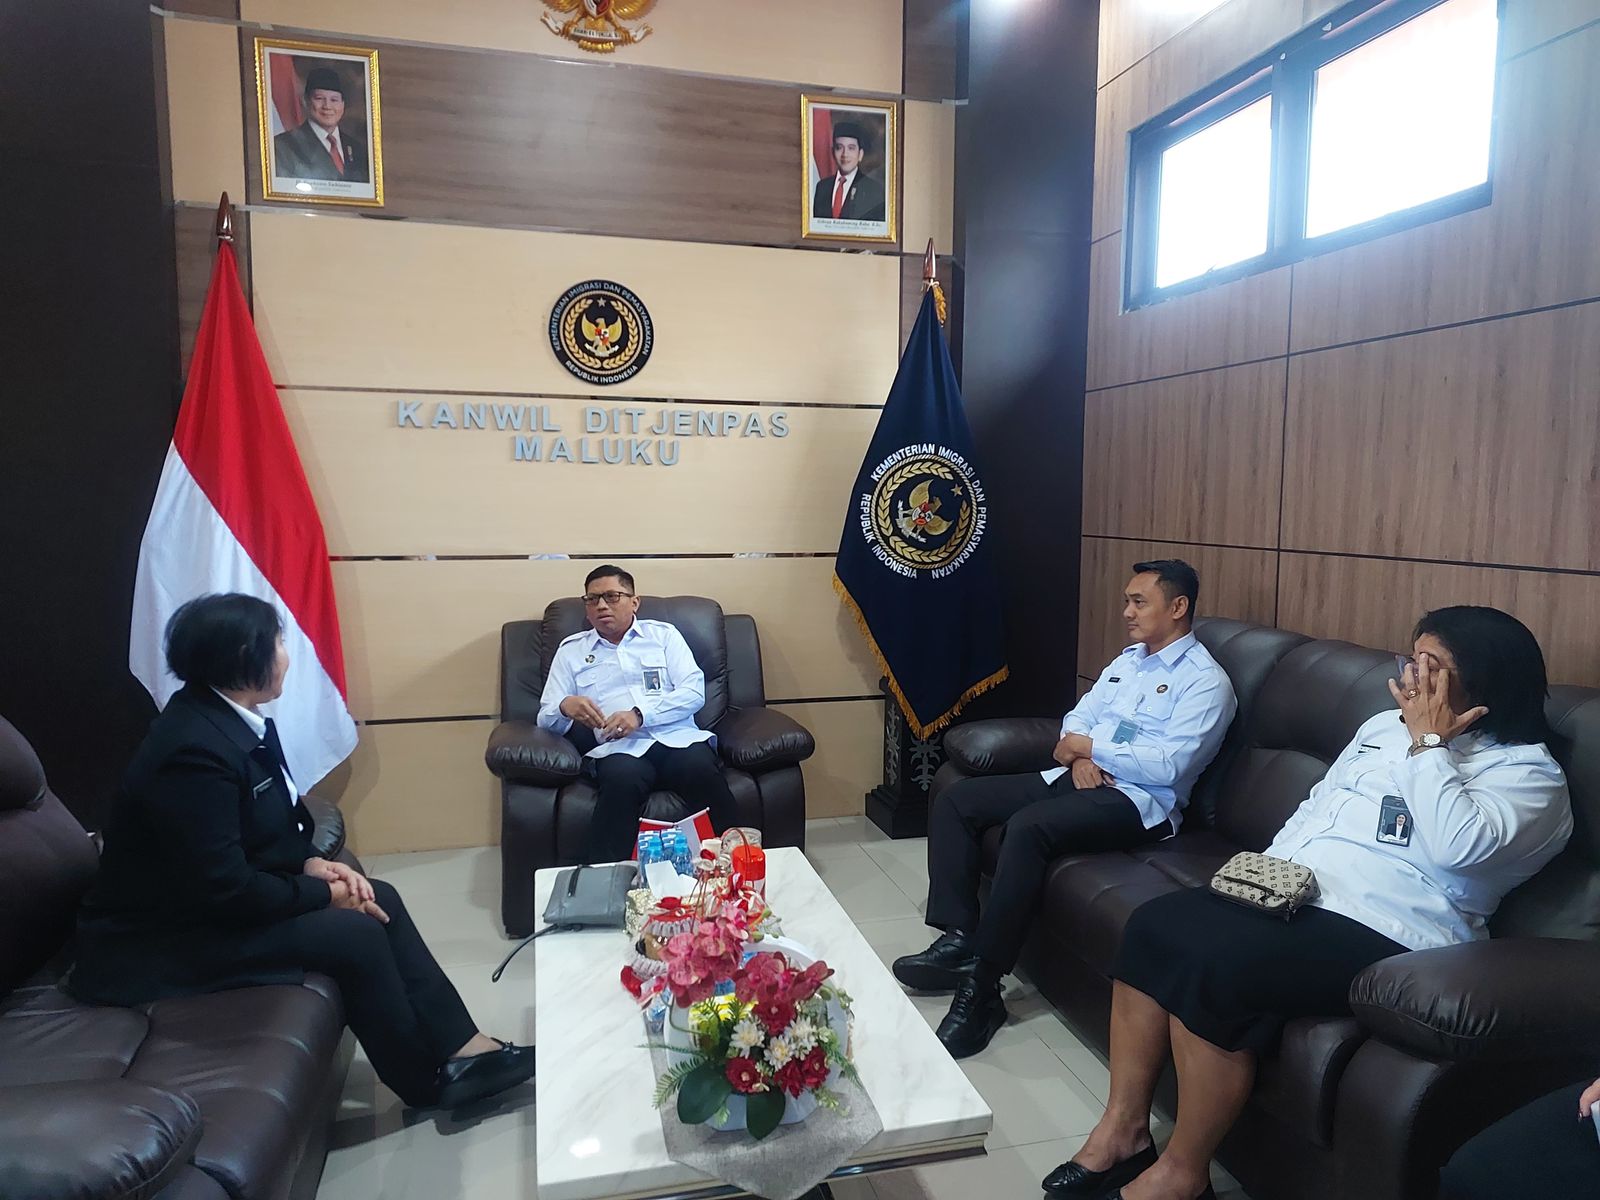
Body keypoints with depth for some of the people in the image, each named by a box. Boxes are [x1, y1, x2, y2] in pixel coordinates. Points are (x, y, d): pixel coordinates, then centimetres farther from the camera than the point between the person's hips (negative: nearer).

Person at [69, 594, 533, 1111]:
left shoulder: (233, 718, 0)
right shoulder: (196, 749, -28)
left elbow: (272, 823, 12)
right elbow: (225, 889, -28)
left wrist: (310, 862, -5)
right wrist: (323, 894, -16)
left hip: (210, 895, 9)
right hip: (160, 940, -9)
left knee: (379, 898, -2)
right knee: (354, 930, -17)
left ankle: (462, 1046, 0)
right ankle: (427, 1079, 2)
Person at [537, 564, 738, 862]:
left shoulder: (663, 634, 17)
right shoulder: (571, 650, 20)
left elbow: (694, 691, 3)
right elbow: (547, 719, 14)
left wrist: (640, 714, -12)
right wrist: (566, 706, -12)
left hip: (678, 737, 0)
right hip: (619, 747, 0)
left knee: (703, 771, -33)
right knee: (621, 780, -36)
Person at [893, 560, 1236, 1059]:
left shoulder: (1205, 681, -6)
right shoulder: (1128, 659, 20)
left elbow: (1167, 765, -19)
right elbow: (1078, 717, 16)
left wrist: (1088, 746, -10)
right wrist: (1078, 757, -7)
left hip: (1138, 801, -9)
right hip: (1079, 778, 9)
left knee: (1028, 826, -36)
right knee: (956, 801, -5)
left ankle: (982, 985, -27)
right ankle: (959, 938, -9)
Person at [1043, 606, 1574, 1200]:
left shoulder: (1528, 772, -3)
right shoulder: (1384, 726, 20)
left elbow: (1457, 845, -24)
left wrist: (1428, 743, -15)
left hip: (1383, 936, -8)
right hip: (1291, 898, 8)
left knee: (1213, 965, -30)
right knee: (1152, 924, -15)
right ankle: (1125, 1129, -5)